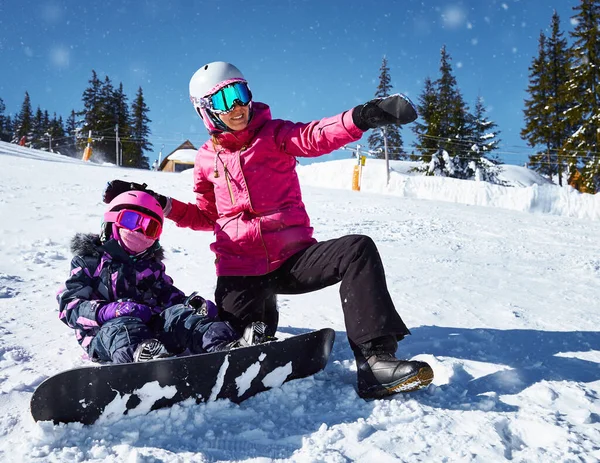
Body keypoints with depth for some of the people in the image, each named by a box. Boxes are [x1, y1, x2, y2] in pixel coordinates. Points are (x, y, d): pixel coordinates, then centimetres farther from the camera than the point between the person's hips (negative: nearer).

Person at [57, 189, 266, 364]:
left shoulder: (152, 265, 26)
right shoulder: (89, 261, 11)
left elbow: (168, 294, 21)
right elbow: (69, 306, 1)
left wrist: (192, 303, -4)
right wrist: (108, 311, -20)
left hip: (151, 324, 4)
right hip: (105, 332, -3)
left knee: (178, 314, -23)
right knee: (122, 327, -35)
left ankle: (223, 344, -50)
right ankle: (140, 355, -71)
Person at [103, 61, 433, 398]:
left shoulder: (274, 135, 2)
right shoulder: (207, 159, 10)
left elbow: (316, 136, -20)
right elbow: (204, 216, 20)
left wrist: (364, 117, -39)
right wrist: (160, 203, 7)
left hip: (293, 257, -1)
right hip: (240, 269, 2)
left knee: (358, 250, -26)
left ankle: (376, 360, -28)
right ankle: (261, 309, 31)